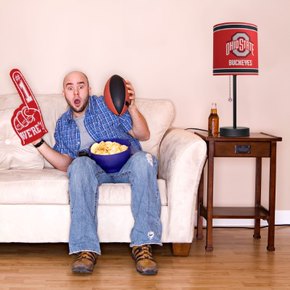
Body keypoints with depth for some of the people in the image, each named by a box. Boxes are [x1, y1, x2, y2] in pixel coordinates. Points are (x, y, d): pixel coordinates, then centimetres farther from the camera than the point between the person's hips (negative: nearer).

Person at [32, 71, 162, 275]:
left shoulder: (108, 105, 8)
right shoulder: (63, 124, 18)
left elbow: (144, 135, 2)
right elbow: (65, 164, 10)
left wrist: (132, 108, -16)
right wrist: (39, 143, 0)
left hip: (126, 163, -1)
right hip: (93, 167, 1)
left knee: (143, 159, -37)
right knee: (80, 164, -36)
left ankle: (143, 245, -37)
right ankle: (86, 249, -41)